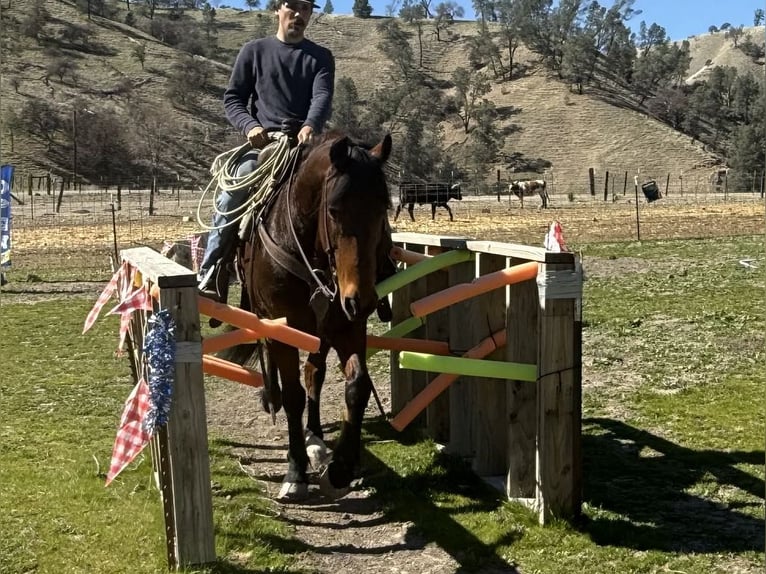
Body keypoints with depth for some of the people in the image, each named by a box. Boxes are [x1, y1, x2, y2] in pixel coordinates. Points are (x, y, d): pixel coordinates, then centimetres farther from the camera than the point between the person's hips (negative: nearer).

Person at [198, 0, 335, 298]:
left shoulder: (321, 57, 13)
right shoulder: (254, 51, 13)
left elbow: (323, 97, -5)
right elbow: (232, 98, 10)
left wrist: (311, 126, -29)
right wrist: (250, 125, -13)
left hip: (307, 143, 2)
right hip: (263, 142, -1)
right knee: (231, 195, -26)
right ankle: (209, 273, -22)